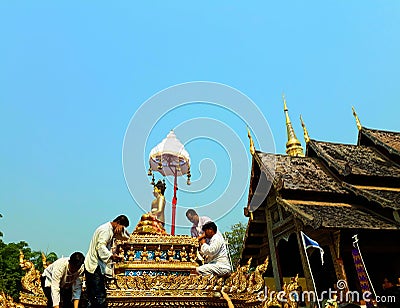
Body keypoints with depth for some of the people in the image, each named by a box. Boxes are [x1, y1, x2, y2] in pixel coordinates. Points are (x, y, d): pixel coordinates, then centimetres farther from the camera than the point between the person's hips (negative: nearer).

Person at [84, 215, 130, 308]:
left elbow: (126, 236, 15)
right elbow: (100, 246, -27)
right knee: (100, 295, -11)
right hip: (94, 266, -10)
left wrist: (121, 230, -5)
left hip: (93, 265, 10)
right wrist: (111, 256, -39)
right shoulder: (105, 230, -15)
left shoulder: (111, 230, 15)